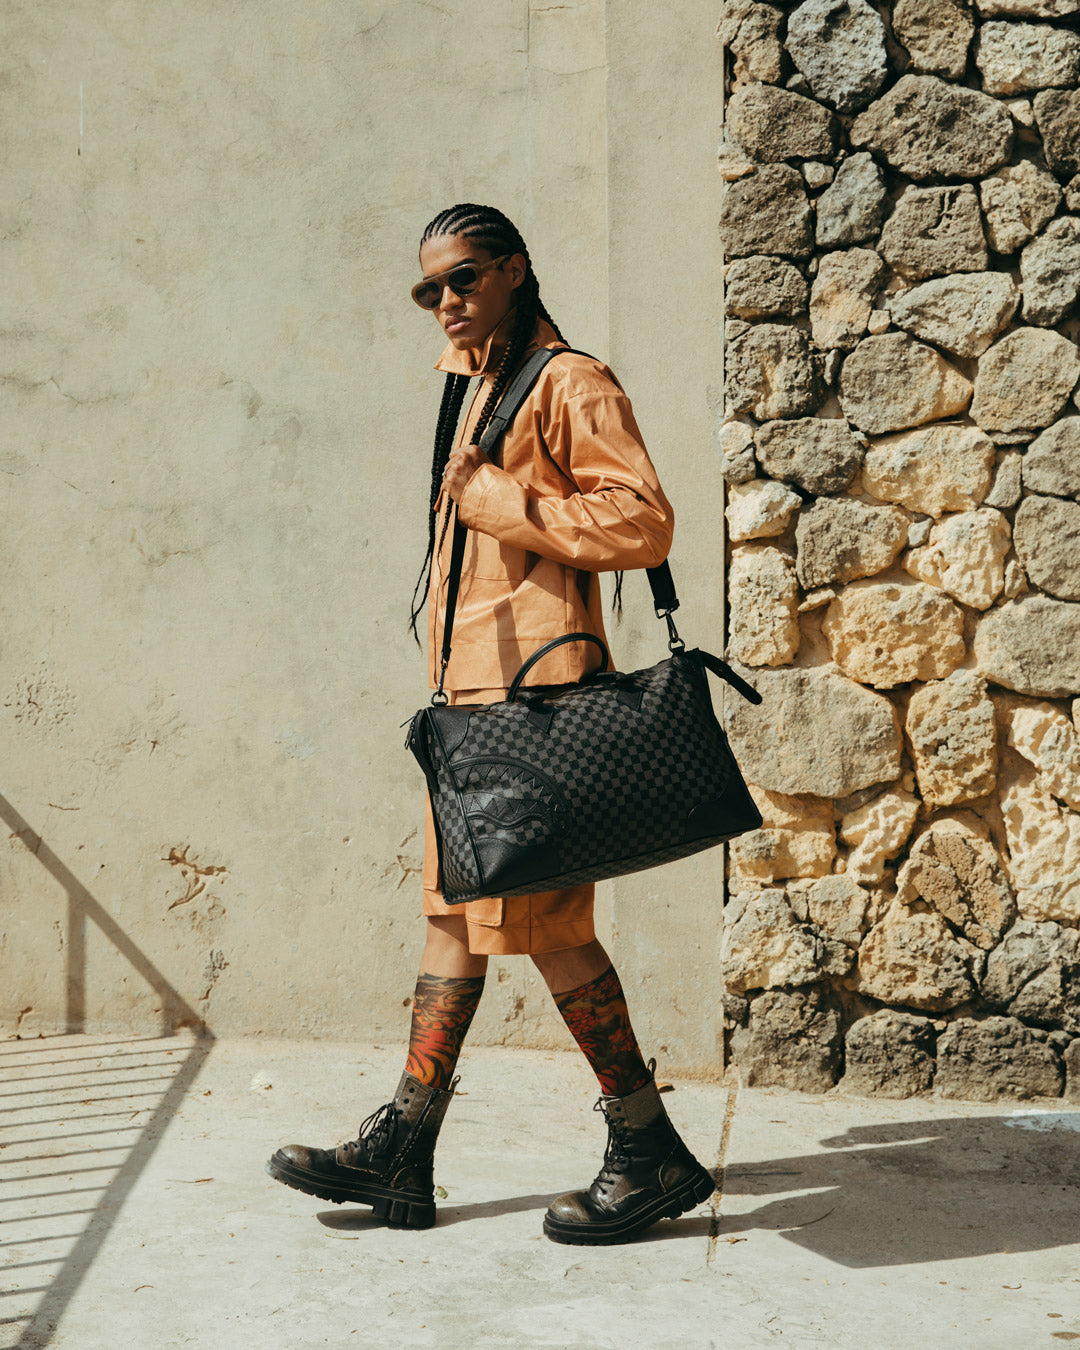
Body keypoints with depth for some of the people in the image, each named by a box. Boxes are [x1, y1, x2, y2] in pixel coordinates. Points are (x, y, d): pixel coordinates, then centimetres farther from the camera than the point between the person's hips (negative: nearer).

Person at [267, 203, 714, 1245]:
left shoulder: (569, 384, -6)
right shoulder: (471, 386, 20)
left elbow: (643, 523, -16)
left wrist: (498, 501, -17)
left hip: (534, 686, -9)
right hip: (468, 686, 9)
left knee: (539, 915, -7)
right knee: (456, 907, 9)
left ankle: (650, 1152, 4)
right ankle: (402, 1152, 13)